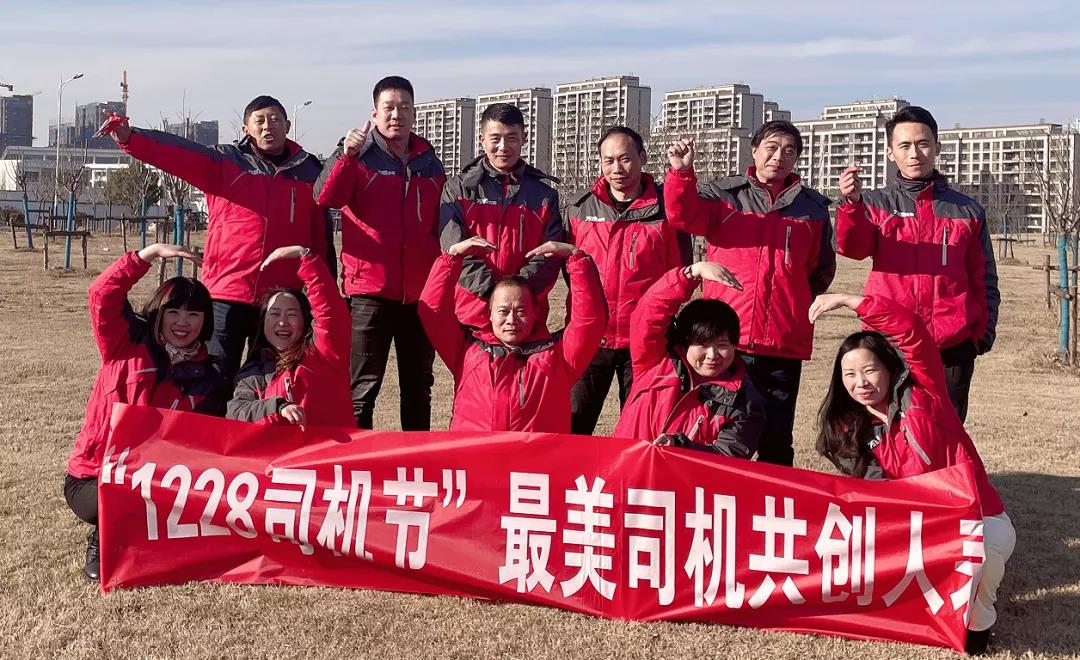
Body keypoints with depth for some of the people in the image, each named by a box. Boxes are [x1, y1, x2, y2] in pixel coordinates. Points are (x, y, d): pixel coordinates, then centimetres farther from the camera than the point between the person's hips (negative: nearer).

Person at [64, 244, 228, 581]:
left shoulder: (208, 380, 4)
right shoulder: (128, 345, -1)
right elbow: (103, 294, -17)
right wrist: (152, 251, -23)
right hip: (92, 478, -3)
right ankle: (102, 540, 2)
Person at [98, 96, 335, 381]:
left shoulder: (309, 171, 9)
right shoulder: (224, 163, 6)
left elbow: (322, 238, 9)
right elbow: (176, 153, -8)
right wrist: (129, 138, -25)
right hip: (227, 294, -1)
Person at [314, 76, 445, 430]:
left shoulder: (429, 161, 12)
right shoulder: (359, 156, -1)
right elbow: (325, 197, -19)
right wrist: (346, 155, -35)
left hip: (421, 291, 4)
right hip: (370, 289, -4)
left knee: (419, 386, 13)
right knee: (362, 388, -2)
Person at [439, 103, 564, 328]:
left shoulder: (544, 194, 11)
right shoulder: (459, 189, 6)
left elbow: (549, 256, 2)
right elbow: (454, 249, -5)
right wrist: (491, 290, -18)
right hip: (470, 313, -1)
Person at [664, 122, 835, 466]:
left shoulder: (813, 206, 12)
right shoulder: (724, 194, 5)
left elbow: (822, 268, 21)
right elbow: (684, 216, -14)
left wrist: (800, 304, 11)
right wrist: (682, 171, -29)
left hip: (786, 343, 2)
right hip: (725, 337, -2)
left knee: (777, 439, 9)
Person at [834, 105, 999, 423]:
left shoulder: (967, 211, 13)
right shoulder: (875, 204, 8)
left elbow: (984, 280, 16)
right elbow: (853, 247, -13)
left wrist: (984, 331, 3)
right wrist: (852, 203, -32)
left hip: (952, 347, 1)